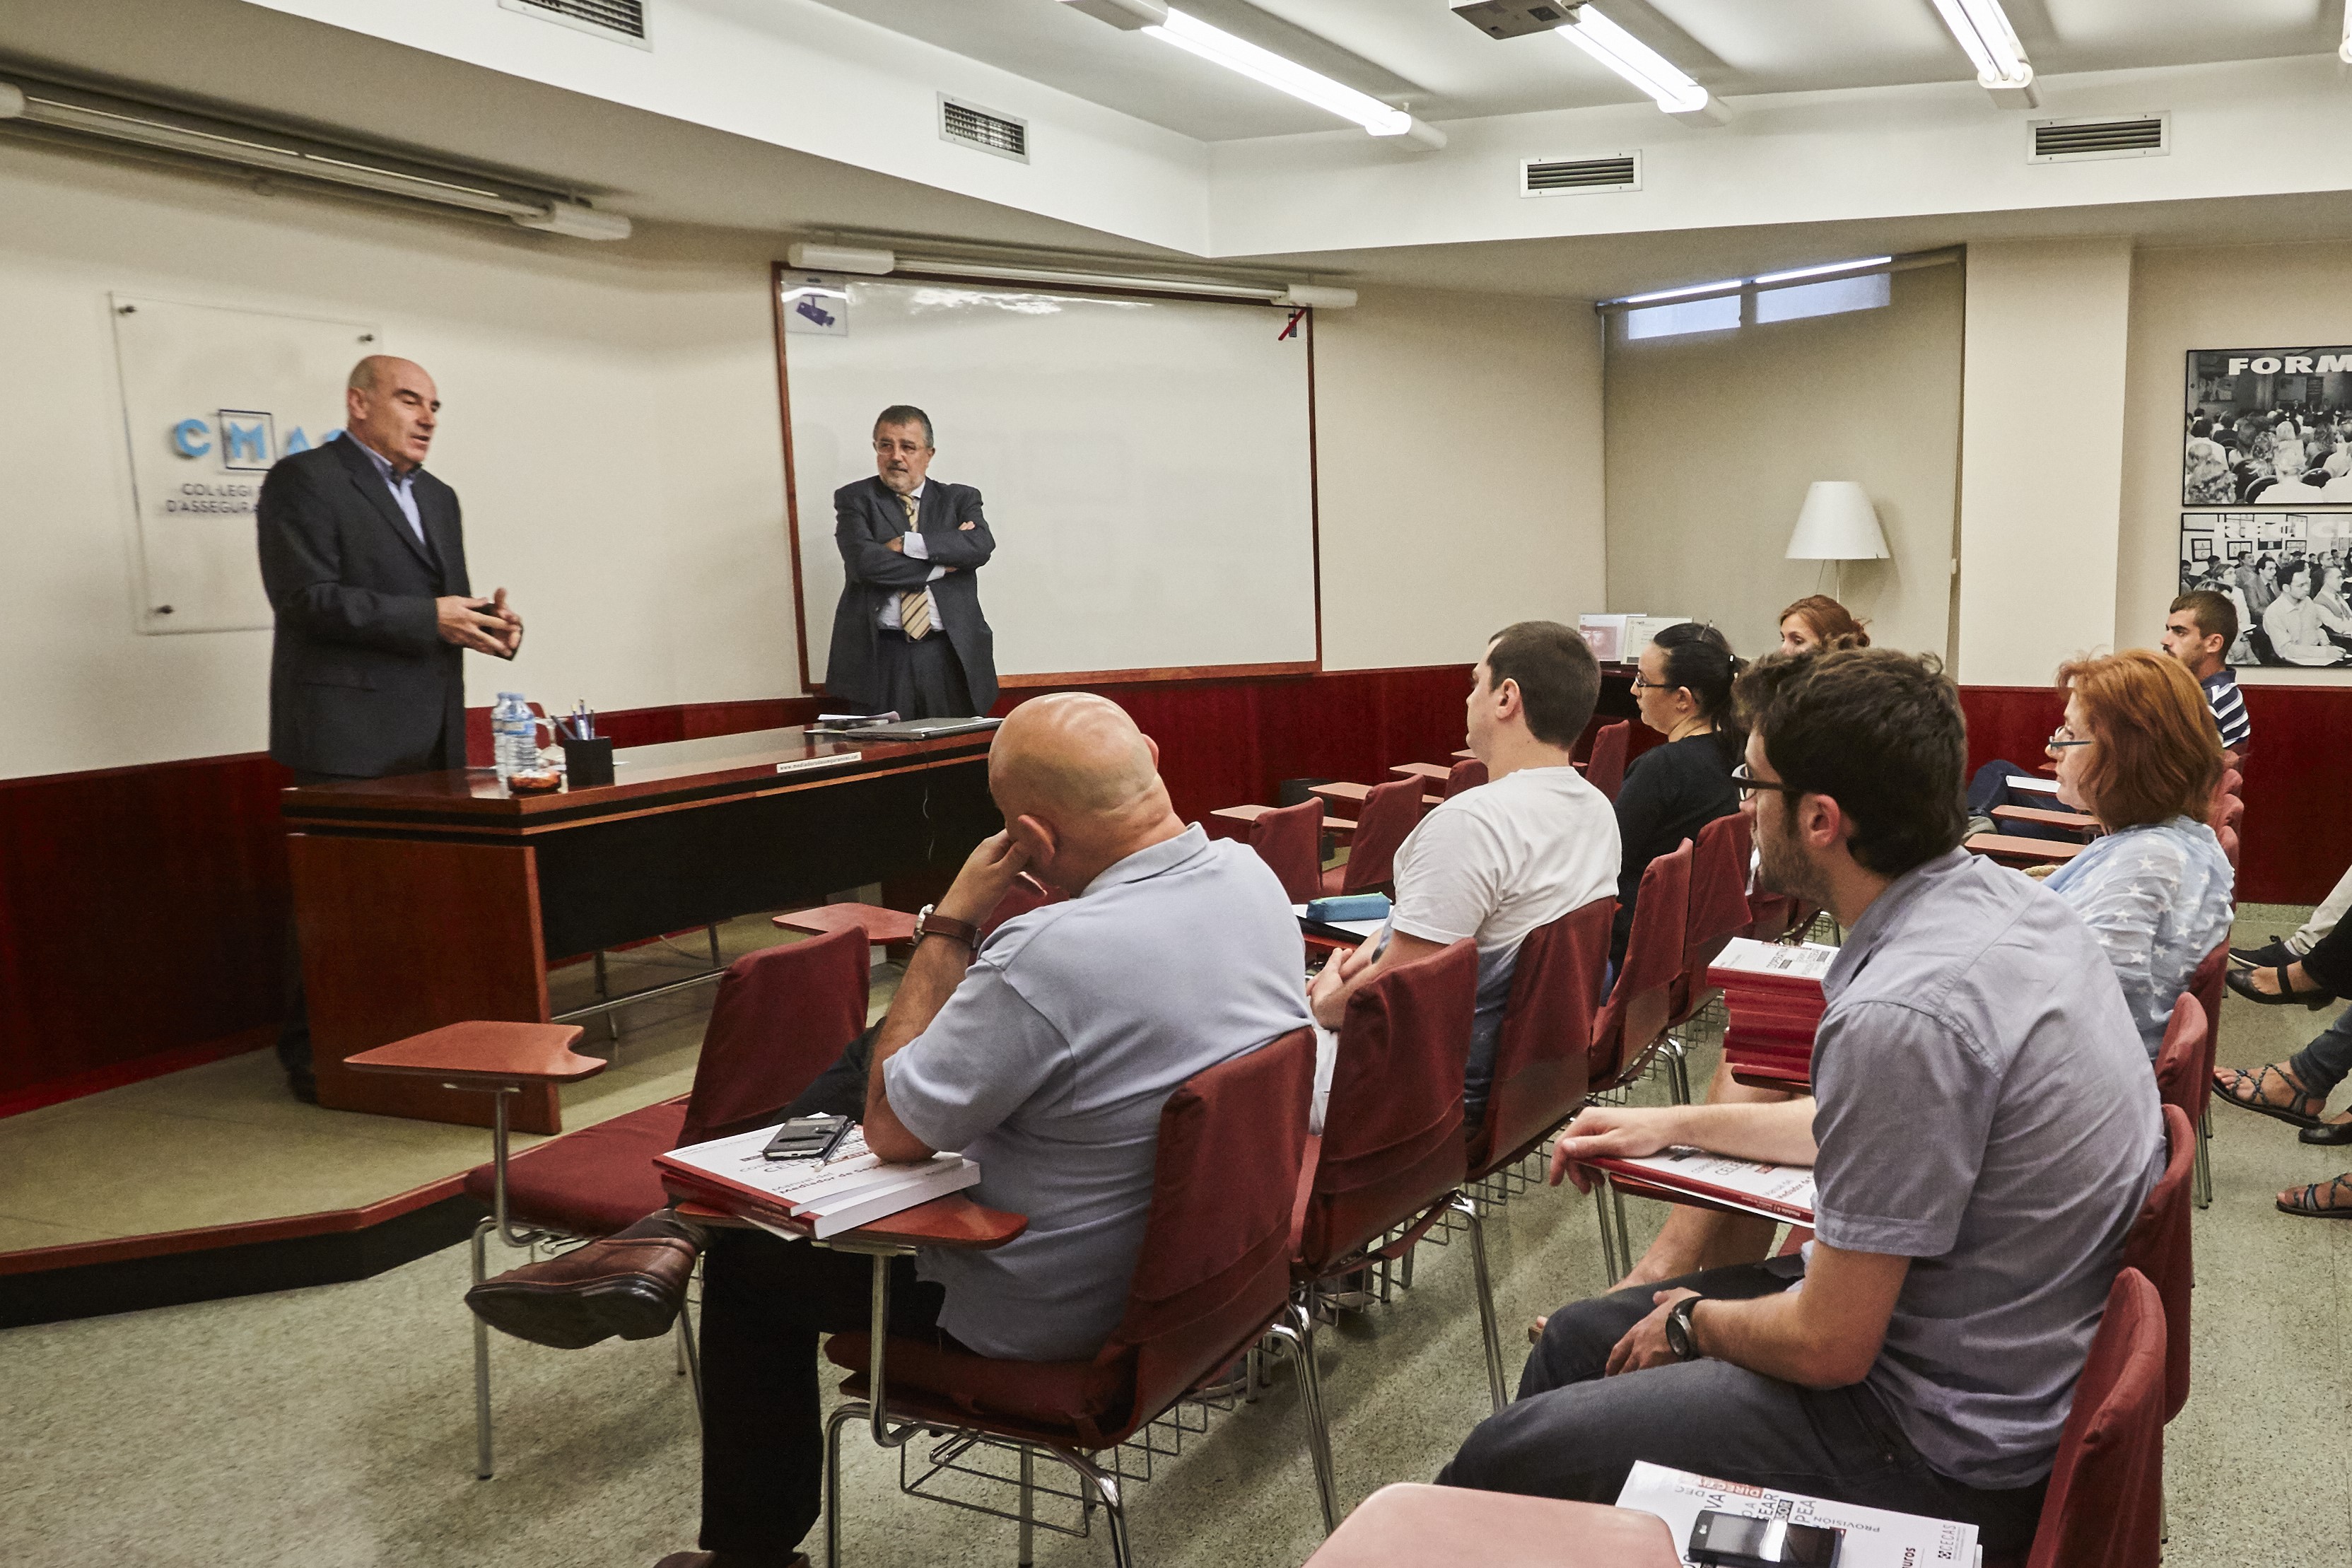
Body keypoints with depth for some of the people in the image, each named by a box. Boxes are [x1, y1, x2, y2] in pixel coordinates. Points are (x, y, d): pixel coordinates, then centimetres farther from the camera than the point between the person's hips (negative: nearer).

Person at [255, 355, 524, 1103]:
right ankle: (315, 1060, 7)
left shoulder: (437, 497, 21)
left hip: (431, 734, 8)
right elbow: (308, 598, -15)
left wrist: (488, 622, 0)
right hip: (349, 735, -8)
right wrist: (429, 618, -19)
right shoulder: (304, 481, -4)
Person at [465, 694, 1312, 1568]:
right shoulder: (1252, 878, -11)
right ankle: (678, 1231, 19)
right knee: (873, 1050, 15)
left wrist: (950, 922, -19)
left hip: (1044, 1311, -8)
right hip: (1176, 1235, 8)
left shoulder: (1052, 955, -37)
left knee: (751, 1258, 16)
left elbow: (890, 1130, -21)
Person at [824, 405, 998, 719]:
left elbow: (982, 546, -7)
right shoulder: (854, 499, 9)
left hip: (952, 657, 2)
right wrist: (943, 564, -6)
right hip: (879, 657, -1)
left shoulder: (959, 499, 15)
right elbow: (864, 561, -9)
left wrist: (909, 543, -11)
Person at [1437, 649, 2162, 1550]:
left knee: (1503, 1460, -5)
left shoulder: (1903, 1015, -32)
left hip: (1945, 1441, -9)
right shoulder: (1998, 894, -1)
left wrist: (1694, 1323, -3)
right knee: (1577, 1338, 18)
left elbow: (1829, 1347, -24)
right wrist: (1675, 1126, 20)